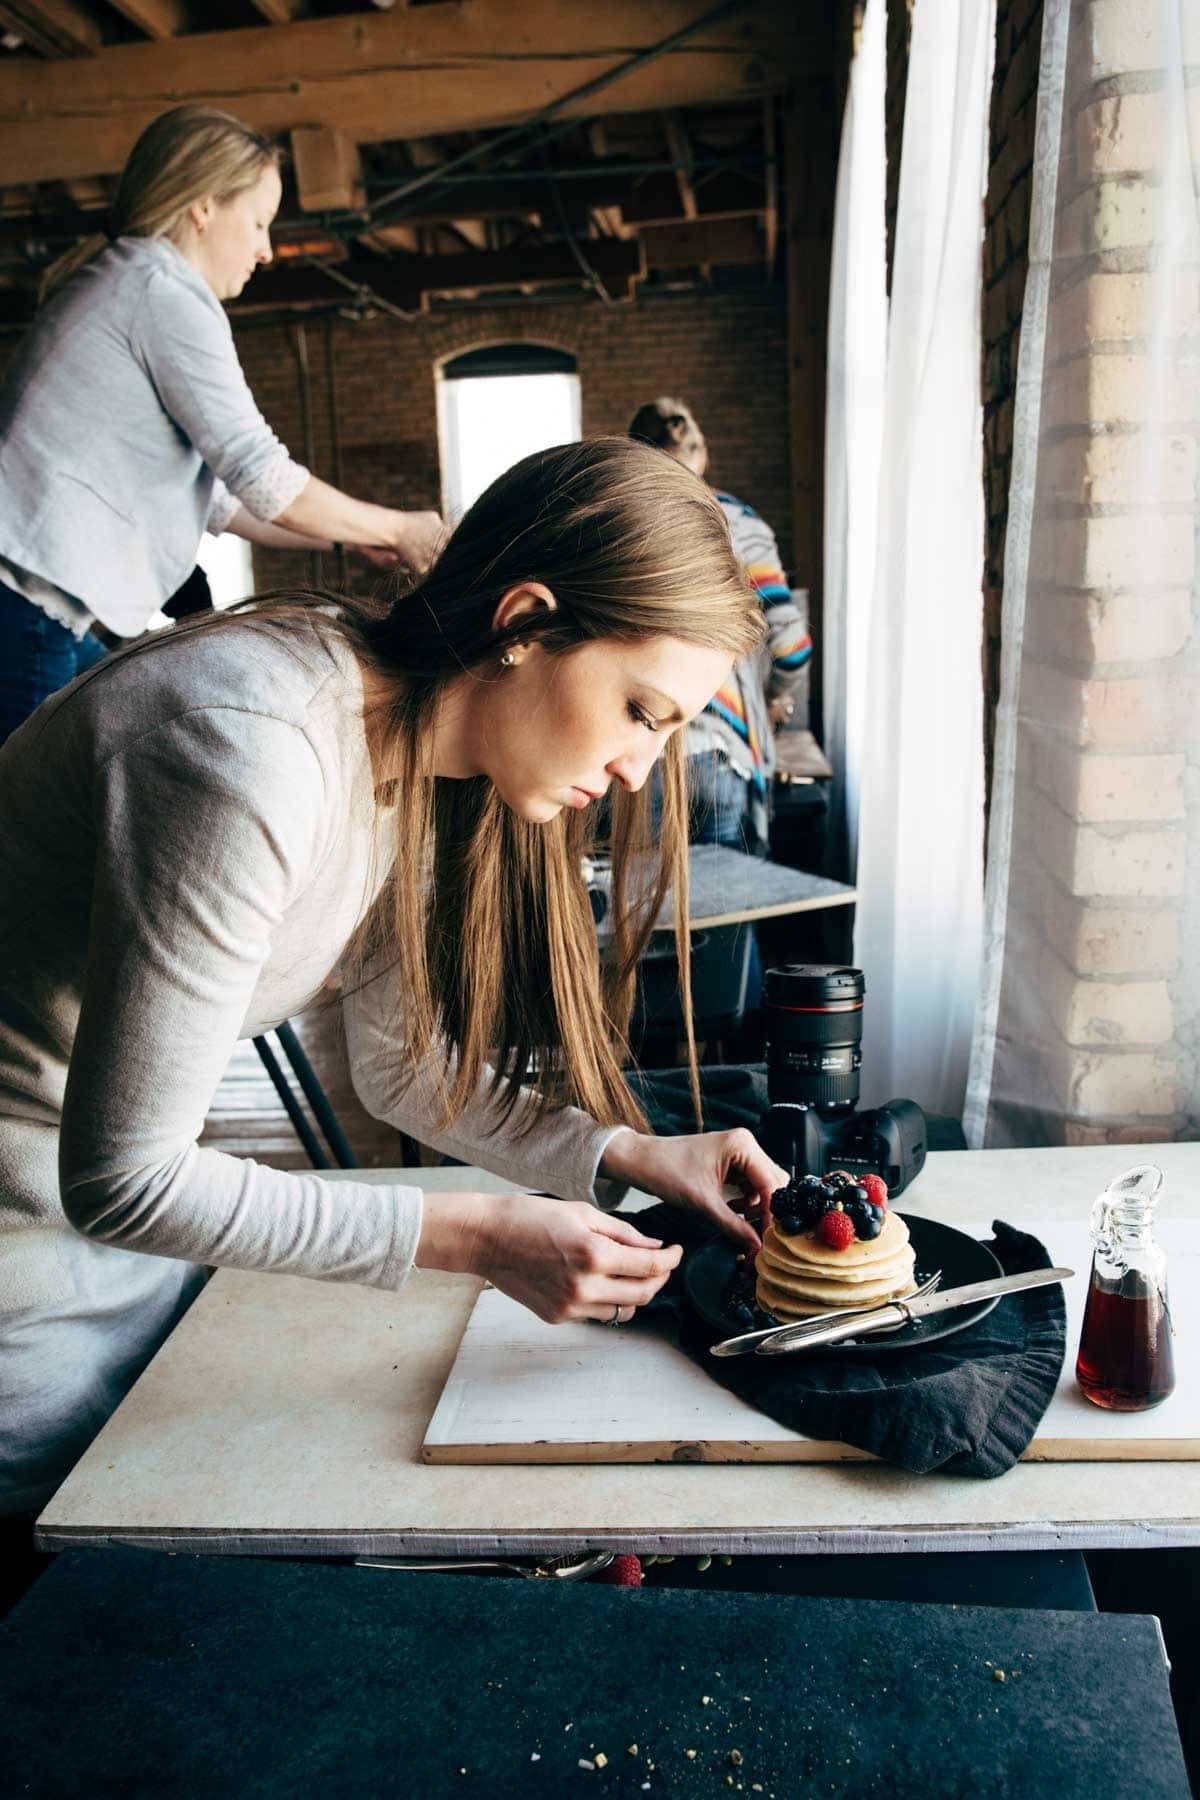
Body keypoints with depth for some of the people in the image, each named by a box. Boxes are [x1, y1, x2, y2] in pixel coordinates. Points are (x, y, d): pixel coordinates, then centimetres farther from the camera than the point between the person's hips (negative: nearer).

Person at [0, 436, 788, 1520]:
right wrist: (483, 1238, -27)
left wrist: (630, 1155, -8)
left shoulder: (419, 756, -6)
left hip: (136, 1196, 7)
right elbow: (122, 1180, -29)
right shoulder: (252, 751, -34)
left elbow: (404, 1064, 4)